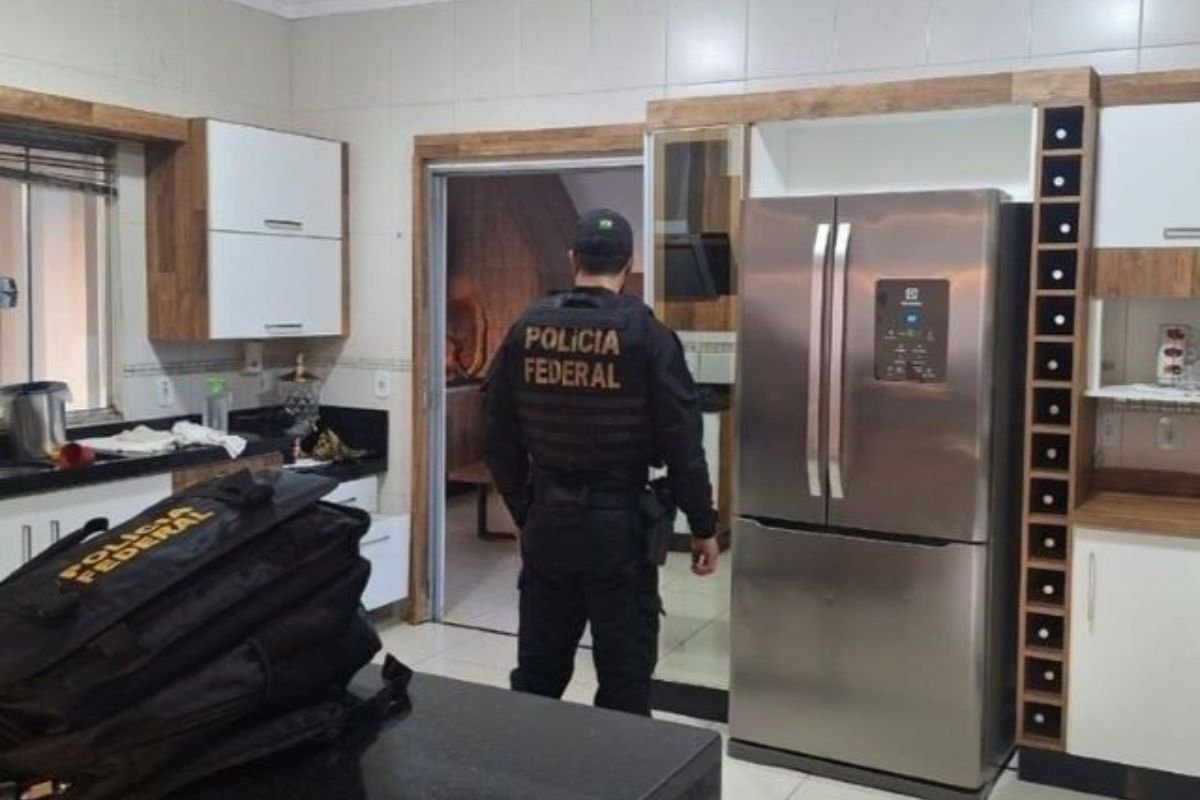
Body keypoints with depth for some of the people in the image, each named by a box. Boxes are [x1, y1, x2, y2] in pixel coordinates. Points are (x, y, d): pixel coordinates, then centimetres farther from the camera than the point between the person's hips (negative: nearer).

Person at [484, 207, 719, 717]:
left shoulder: (526, 330, 2)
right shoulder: (646, 335, -9)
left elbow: (500, 438, 7)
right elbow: (681, 443, -8)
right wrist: (703, 526, 2)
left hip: (547, 522, 4)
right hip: (618, 523, -4)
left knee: (538, 670, 15)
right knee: (624, 678, 6)